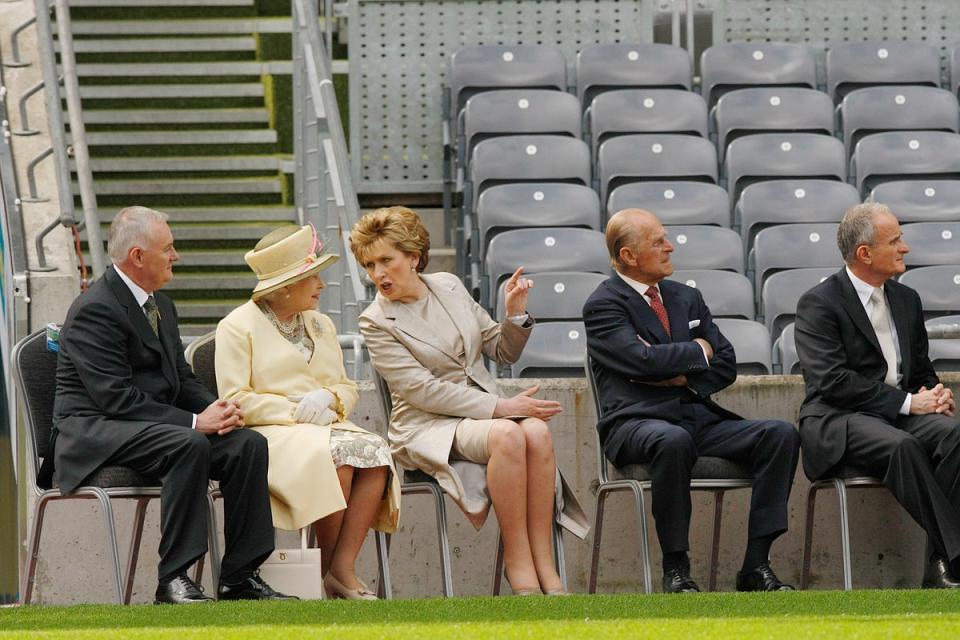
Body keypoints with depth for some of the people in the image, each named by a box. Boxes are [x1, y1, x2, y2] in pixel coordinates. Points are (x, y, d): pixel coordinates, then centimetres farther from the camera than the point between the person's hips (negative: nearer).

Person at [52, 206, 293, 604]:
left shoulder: (159, 305, 15)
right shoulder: (95, 310, -15)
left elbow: (182, 379, 19)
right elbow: (115, 398, -21)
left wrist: (217, 409, -4)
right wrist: (194, 421, -24)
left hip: (155, 423, 9)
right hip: (94, 431, -9)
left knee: (249, 443, -12)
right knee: (189, 445, -35)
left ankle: (239, 578, -11)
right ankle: (173, 578, -31)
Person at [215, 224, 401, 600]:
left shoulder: (321, 325, 22)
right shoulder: (238, 327, 1)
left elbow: (348, 388, 19)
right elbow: (235, 399, -8)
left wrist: (328, 397, -5)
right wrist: (295, 411, -14)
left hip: (325, 426, 6)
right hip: (269, 434, -6)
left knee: (374, 452, -28)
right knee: (336, 454, -35)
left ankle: (343, 568, -30)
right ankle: (329, 569, -21)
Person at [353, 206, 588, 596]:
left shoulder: (449, 287, 11)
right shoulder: (376, 323, -3)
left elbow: (504, 352, 19)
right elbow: (423, 391, -14)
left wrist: (516, 315, -3)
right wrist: (500, 408, -20)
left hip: (489, 411, 5)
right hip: (427, 428, -4)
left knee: (537, 431, -30)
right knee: (507, 436, -35)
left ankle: (543, 563, -32)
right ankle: (518, 562, -32)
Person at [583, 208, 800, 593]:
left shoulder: (686, 299, 22)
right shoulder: (603, 305, 0)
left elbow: (726, 366, 17)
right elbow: (643, 359, -16)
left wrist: (682, 378, -4)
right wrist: (698, 351, 0)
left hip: (700, 417, 7)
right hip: (637, 422, -7)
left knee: (781, 434, -17)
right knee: (674, 441, -42)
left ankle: (756, 565, -20)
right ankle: (675, 568, -30)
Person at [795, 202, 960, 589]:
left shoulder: (906, 300, 18)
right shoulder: (819, 304, -4)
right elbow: (831, 381, -15)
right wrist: (907, 402, -17)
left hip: (901, 414, 6)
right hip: (837, 421, -6)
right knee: (901, 445, -36)